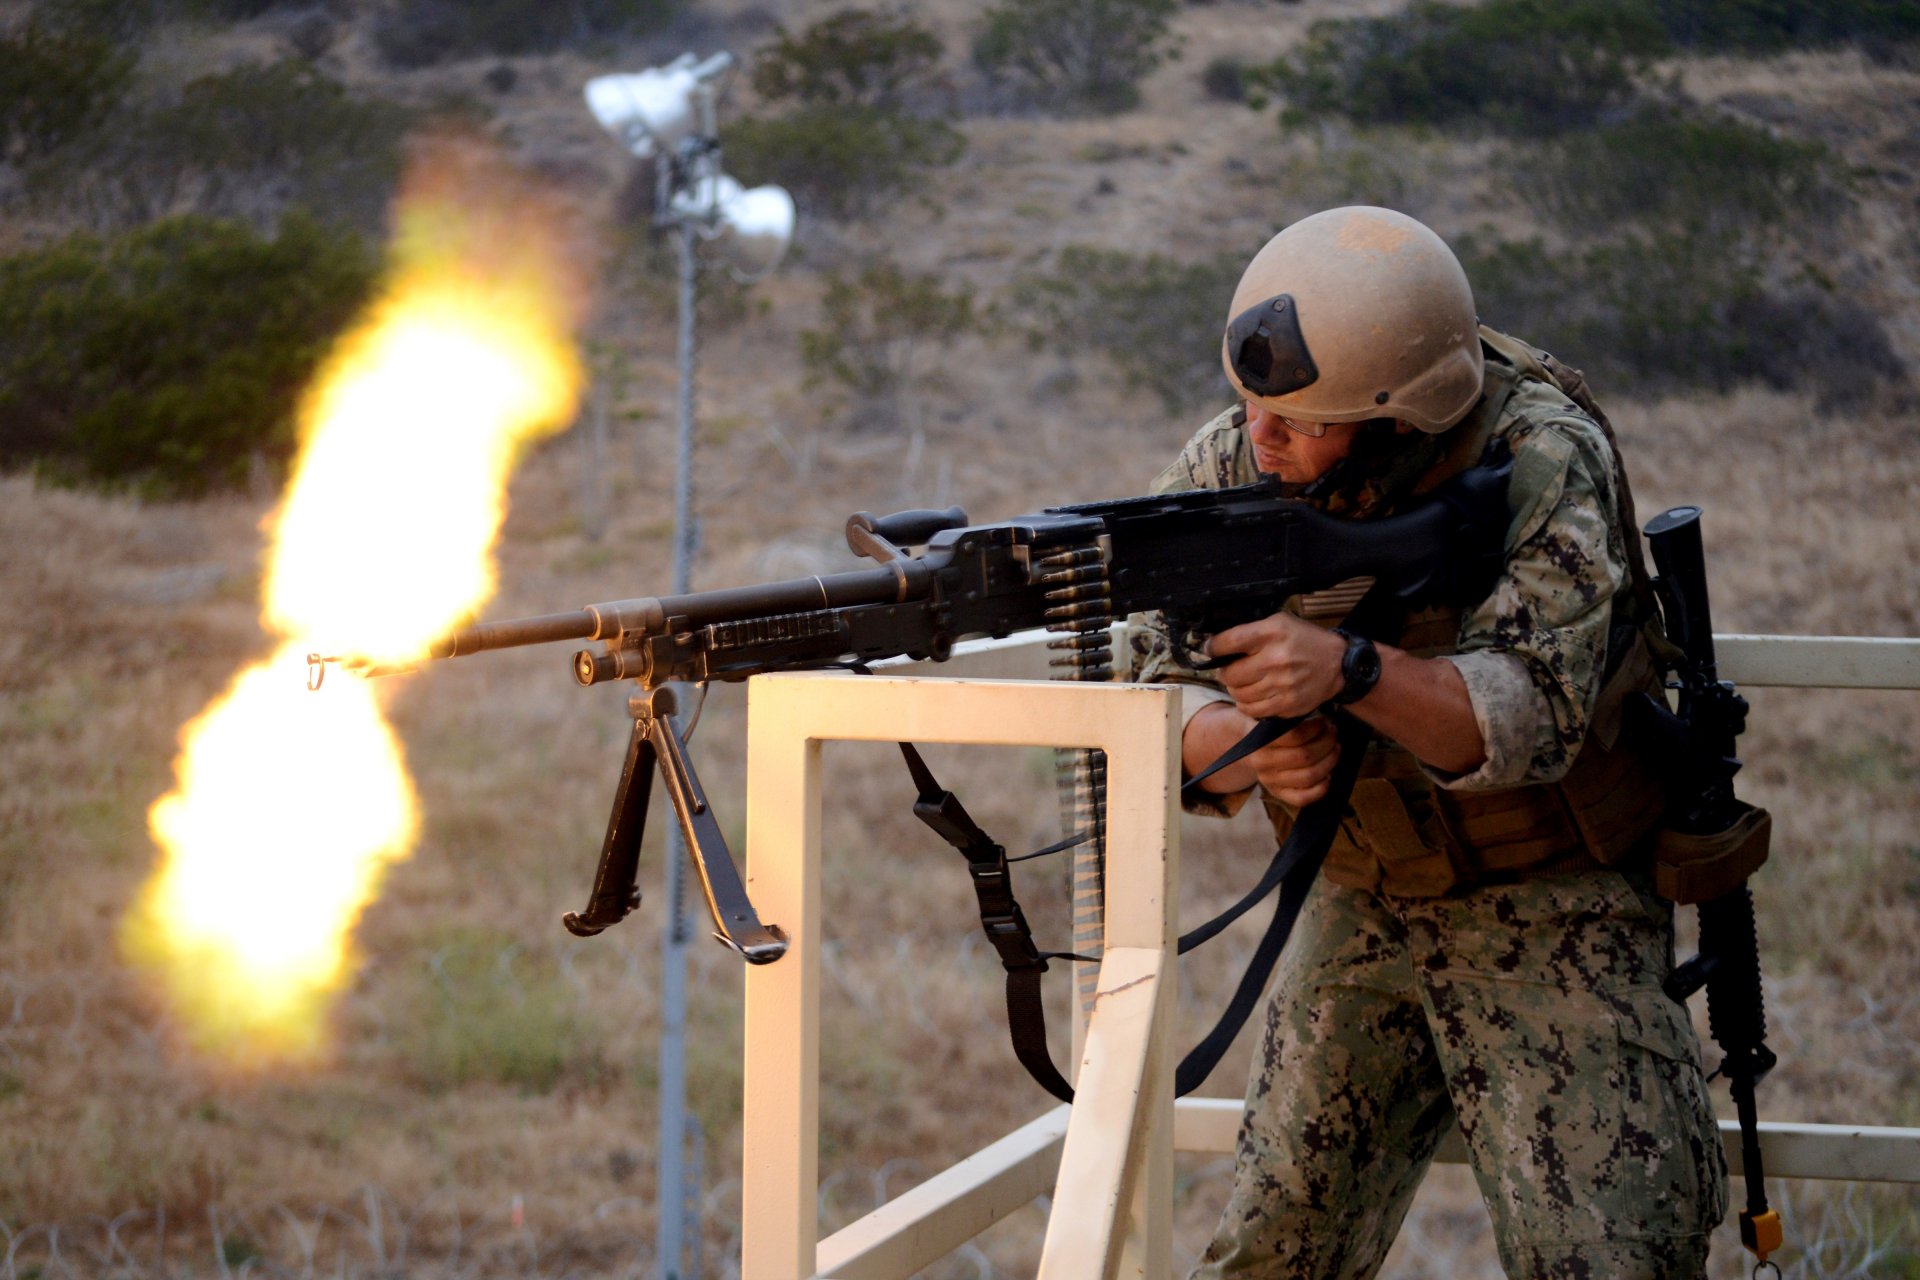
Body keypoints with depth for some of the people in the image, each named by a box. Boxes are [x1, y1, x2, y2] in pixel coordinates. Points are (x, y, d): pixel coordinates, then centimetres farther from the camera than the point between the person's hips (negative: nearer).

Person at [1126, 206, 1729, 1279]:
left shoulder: (1544, 462, -24)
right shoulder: (1227, 471, -11)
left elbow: (1533, 720, -33)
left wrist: (1350, 671, -49)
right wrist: (1247, 744, -35)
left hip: (1550, 906, -4)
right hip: (1361, 907, 5)